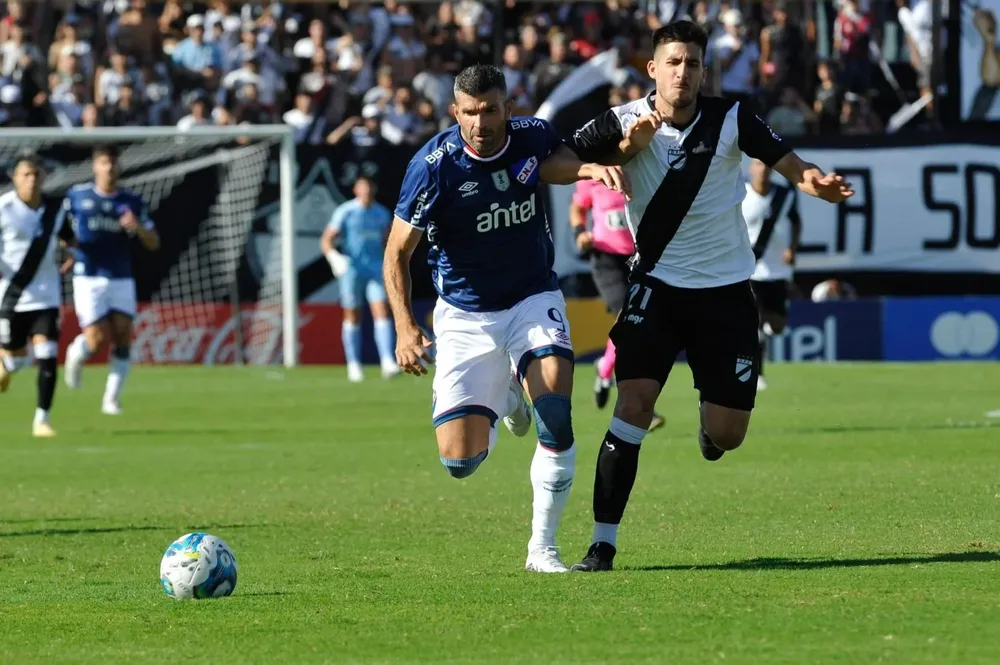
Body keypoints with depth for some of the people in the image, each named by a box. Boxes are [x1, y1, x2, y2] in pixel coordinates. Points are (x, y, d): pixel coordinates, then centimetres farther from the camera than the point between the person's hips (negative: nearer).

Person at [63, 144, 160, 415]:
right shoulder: (77, 196, 2)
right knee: (98, 339, -10)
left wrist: (138, 227, -14)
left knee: (122, 339, -8)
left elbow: (154, 243, 6)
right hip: (88, 279, -2)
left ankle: (112, 398, 3)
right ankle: (76, 353, 26)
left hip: (121, 280, 2)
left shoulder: (132, 202, 5)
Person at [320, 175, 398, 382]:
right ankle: (354, 365, 12)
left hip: (376, 269, 3)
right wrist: (334, 257, -26)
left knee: (382, 312, -10)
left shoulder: (382, 213, 9)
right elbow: (326, 241, -7)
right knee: (352, 317, 3)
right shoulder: (345, 212, -4)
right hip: (351, 269, -3)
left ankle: (388, 364, -17)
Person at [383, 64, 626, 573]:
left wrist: (592, 169, -12)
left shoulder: (533, 136, -9)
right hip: (465, 315, -1)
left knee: (554, 408, -25)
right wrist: (405, 326, -22)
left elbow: (555, 164, 13)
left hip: (533, 299, 2)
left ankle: (543, 548, -9)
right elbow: (397, 252, -10)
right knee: (460, 460, -10)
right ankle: (504, 398, 27)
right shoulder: (433, 166, -17)